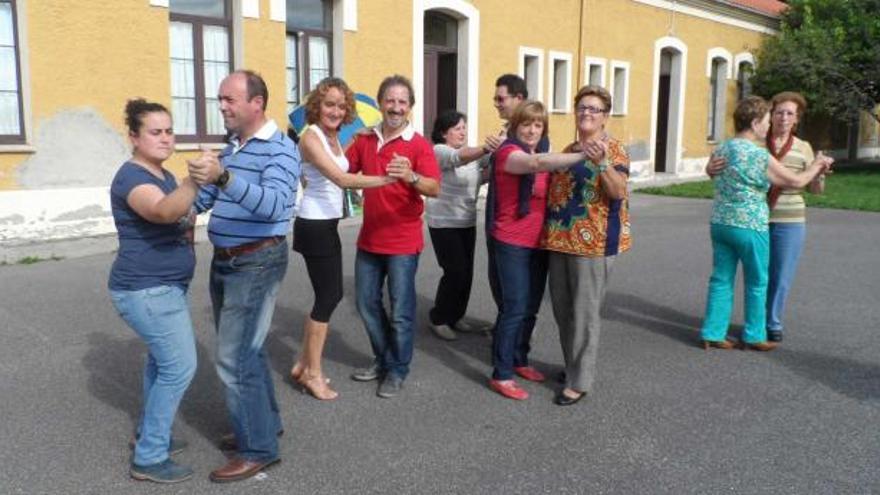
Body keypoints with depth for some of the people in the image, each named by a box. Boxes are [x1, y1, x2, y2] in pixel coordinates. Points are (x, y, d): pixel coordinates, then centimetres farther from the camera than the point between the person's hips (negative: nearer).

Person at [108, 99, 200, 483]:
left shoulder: (164, 176, 11)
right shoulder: (131, 177, -19)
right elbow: (163, 211, -42)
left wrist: (188, 228, 6)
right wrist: (196, 179, -59)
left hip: (163, 286, 10)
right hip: (146, 290, -10)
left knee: (162, 359, 21)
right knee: (180, 366, -9)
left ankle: (148, 432, 38)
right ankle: (148, 459, 2)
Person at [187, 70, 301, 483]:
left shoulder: (280, 148, -15)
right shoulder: (231, 148, 11)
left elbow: (274, 205, -32)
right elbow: (204, 197, 20)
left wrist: (224, 177, -44)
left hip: (257, 263, -9)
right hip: (224, 261, 9)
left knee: (234, 358, -7)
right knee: (246, 348, 18)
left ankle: (259, 448, 7)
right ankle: (264, 423, 35)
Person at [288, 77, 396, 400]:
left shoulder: (333, 137, 11)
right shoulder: (311, 137, -16)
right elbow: (341, 179, -28)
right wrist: (386, 179, -35)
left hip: (328, 225, 9)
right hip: (315, 226, -9)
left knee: (330, 295, 14)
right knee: (328, 297, -1)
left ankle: (303, 365, 27)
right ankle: (313, 374, 13)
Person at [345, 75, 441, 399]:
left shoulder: (419, 144, -11)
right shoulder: (364, 140, 5)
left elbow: (435, 188, -22)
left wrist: (411, 177, -42)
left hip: (403, 242, -6)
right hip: (369, 239, 6)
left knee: (401, 311, 4)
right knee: (367, 304, 16)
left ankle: (398, 370, 22)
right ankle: (383, 360, 35)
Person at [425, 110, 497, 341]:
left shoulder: (471, 151, 10)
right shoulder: (439, 151, -13)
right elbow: (459, 157, -34)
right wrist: (486, 148, -51)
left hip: (467, 222, 7)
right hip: (444, 224, -7)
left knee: (466, 273, 9)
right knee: (456, 272, -7)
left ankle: (456, 317, 25)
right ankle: (438, 319, 11)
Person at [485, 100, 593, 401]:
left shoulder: (541, 157, 15)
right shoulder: (508, 152, -14)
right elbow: (538, 163, -34)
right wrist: (584, 155, -43)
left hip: (538, 244, 8)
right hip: (511, 244, -8)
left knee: (531, 308, 14)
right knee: (514, 309, -6)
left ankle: (519, 360, 30)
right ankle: (501, 375, 3)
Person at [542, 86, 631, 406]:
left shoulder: (612, 149, -6)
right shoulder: (568, 150, 15)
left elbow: (618, 192, -21)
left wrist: (601, 162, -35)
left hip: (593, 242, -7)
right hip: (559, 239, 8)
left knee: (584, 312, -1)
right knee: (562, 308, 15)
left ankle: (579, 381, 9)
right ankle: (572, 366, 32)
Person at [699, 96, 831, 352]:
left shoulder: (721, 149, 4)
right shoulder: (760, 156, -16)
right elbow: (796, 181, -7)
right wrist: (817, 166, 14)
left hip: (720, 223, 6)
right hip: (749, 227, -6)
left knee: (721, 280, 11)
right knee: (757, 283, 10)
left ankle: (712, 334, 13)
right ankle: (753, 336, 21)